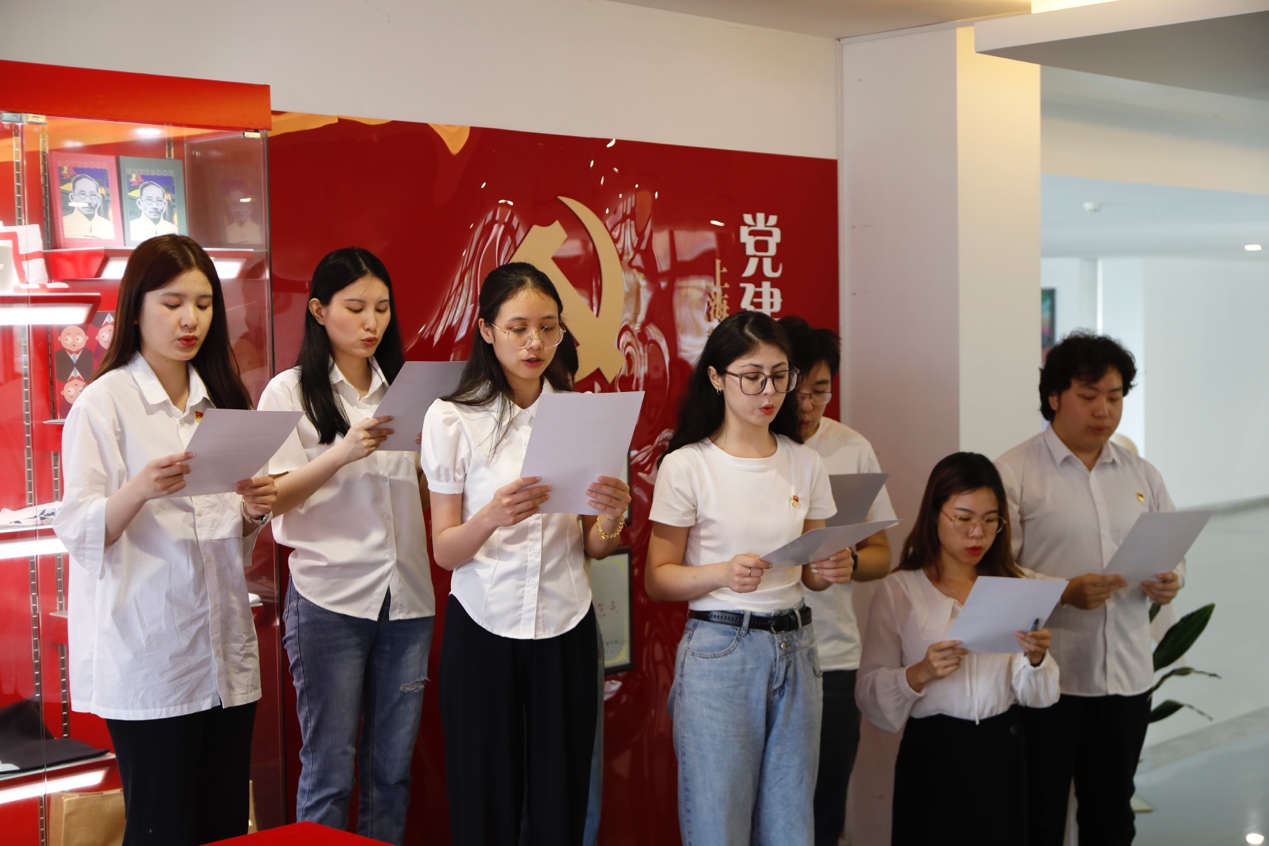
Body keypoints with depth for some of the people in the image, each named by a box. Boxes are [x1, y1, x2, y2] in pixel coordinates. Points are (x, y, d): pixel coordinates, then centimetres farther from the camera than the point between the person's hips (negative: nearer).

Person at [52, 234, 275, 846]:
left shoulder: (220, 398, 14)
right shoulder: (105, 400, -4)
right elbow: (79, 532, -10)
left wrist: (253, 509, -2)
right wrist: (141, 489, -28)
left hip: (224, 652, 6)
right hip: (148, 656, -5)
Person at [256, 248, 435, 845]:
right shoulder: (291, 391, 0)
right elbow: (272, 498, -8)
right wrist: (341, 454, -21)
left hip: (406, 598, 4)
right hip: (329, 600, -4)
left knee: (392, 770, 8)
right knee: (329, 773, -2)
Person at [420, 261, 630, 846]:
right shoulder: (452, 418, -4)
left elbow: (593, 548, 8)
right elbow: (445, 552, -6)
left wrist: (612, 519, -14)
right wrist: (493, 517, -26)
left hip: (565, 629, 2)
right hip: (482, 628, -2)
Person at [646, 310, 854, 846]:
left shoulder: (805, 464, 7)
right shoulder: (686, 466, -6)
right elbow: (658, 579, -5)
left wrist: (832, 570, -7)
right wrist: (722, 574, -22)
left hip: (794, 650, 4)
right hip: (720, 650, -4)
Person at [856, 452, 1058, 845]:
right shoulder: (899, 591, -3)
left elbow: (1038, 696, 2)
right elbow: (871, 696, -8)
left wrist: (1036, 659, -18)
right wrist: (920, 674, -24)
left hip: (1002, 753, 3)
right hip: (933, 756, -3)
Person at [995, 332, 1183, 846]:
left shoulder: (1142, 476, 12)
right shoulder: (1015, 472, -6)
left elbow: (1172, 556, 17)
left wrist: (1169, 583, -6)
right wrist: (1064, 593, -25)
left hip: (1127, 676, 5)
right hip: (1046, 676, -5)